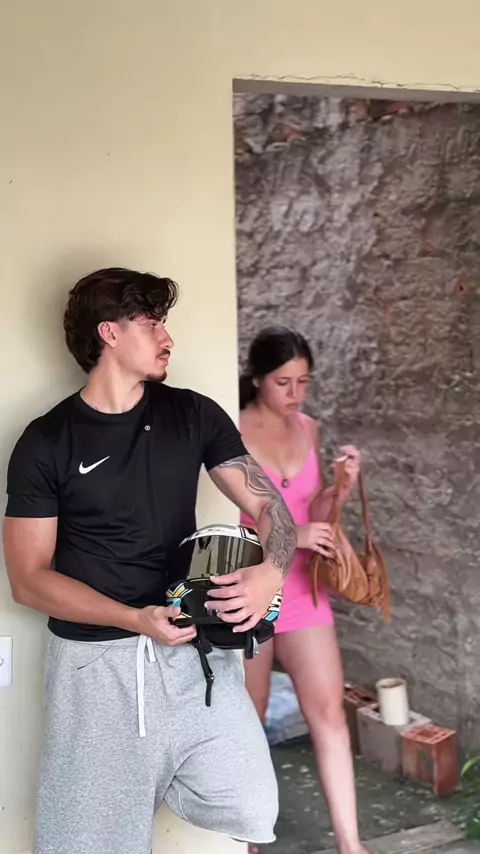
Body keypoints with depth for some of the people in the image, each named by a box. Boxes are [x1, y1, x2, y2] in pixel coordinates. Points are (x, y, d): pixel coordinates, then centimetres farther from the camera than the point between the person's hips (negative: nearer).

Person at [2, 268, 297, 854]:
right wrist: (136, 620, -19)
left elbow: (266, 503, 5)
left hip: (192, 649, 3)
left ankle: (150, 780, 22)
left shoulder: (195, 415, 5)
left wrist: (271, 571, -18)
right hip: (95, 660, -2)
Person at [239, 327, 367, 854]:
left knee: (328, 710, -1)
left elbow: (309, 513, 10)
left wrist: (341, 489, -10)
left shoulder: (307, 429, 5)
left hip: (301, 589, 5)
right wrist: (290, 537, -24)